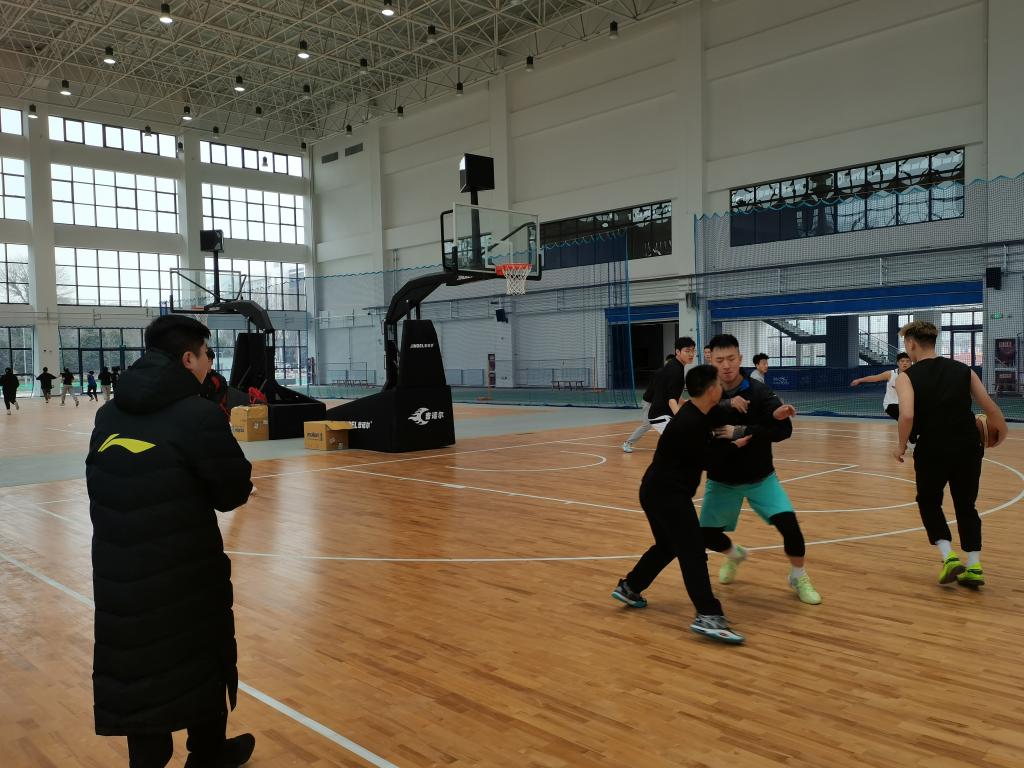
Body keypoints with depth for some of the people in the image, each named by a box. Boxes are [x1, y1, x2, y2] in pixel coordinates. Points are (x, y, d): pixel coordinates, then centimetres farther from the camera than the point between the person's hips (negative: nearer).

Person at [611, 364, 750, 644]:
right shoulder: (690, 424, -22)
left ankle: (629, 588, 37)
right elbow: (706, 460, -12)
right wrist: (734, 445, 1)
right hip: (666, 493, -10)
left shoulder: (693, 412, 6)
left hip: (660, 490, 10)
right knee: (693, 552, -13)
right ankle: (708, 616, -17)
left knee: (668, 546, 24)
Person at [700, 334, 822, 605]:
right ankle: (734, 554, 37)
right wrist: (726, 405, -38)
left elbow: (784, 430, -25)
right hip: (721, 480, 2)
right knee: (707, 535, 0)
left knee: (788, 522, -18)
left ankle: (799, 577, 10)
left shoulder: (759, 391, -15)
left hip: (760, 478, -2)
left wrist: (742, 432, -35)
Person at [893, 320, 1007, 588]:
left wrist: (901, 446, -5)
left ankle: (949, 557, 6)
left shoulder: (907, 377, -3)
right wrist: (1001, 432, 24)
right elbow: (991, 408, 6)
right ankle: (974, 566, 14)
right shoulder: (963, 370, 8)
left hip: (933, 451, -3)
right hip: (968, 448, 3)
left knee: (928, 503, 20)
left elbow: (907, 416, -20)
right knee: (966, 507, 21)